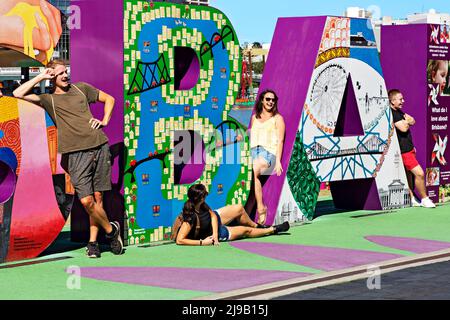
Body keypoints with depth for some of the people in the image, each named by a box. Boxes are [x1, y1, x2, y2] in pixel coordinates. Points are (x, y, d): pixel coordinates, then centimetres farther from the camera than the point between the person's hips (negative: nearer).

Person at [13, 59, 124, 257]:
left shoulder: (81, 88, 18)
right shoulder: (49, 99, 10)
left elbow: (109, 99, 28)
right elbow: (18, 94, -1)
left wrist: (104, 121, 13)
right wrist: (41, 77, 3)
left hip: (99, 146, 2)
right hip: (76, 154, -2)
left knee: (97, 198, 1)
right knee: (86, 200, -13)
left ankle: (93, 242, 12)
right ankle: (111, 229, 9)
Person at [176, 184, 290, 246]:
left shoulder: (201, 204, -23)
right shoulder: (191, 217, -43)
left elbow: (212, 214, -10)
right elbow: (179, 240, -46)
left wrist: (215, 233, -25)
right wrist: (202, 242, -39)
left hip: (214, 221, 6)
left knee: (239, 208, 11)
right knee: (246, 230, 7)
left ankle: (256, 226, 42)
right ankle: (273, 230, 33)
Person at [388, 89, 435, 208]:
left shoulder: (398, 111, 15)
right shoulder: (391, 113, -18)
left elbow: (412, 122, 14)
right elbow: (403, 128, -23)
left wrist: (407, 120, -8)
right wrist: (407, 121, -2)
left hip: (408, 148, 10)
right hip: (403, 150, -10)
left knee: (409, 175, 15)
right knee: (420, 173, -10)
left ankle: (411, 199, 22)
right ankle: (424, 199, 1)